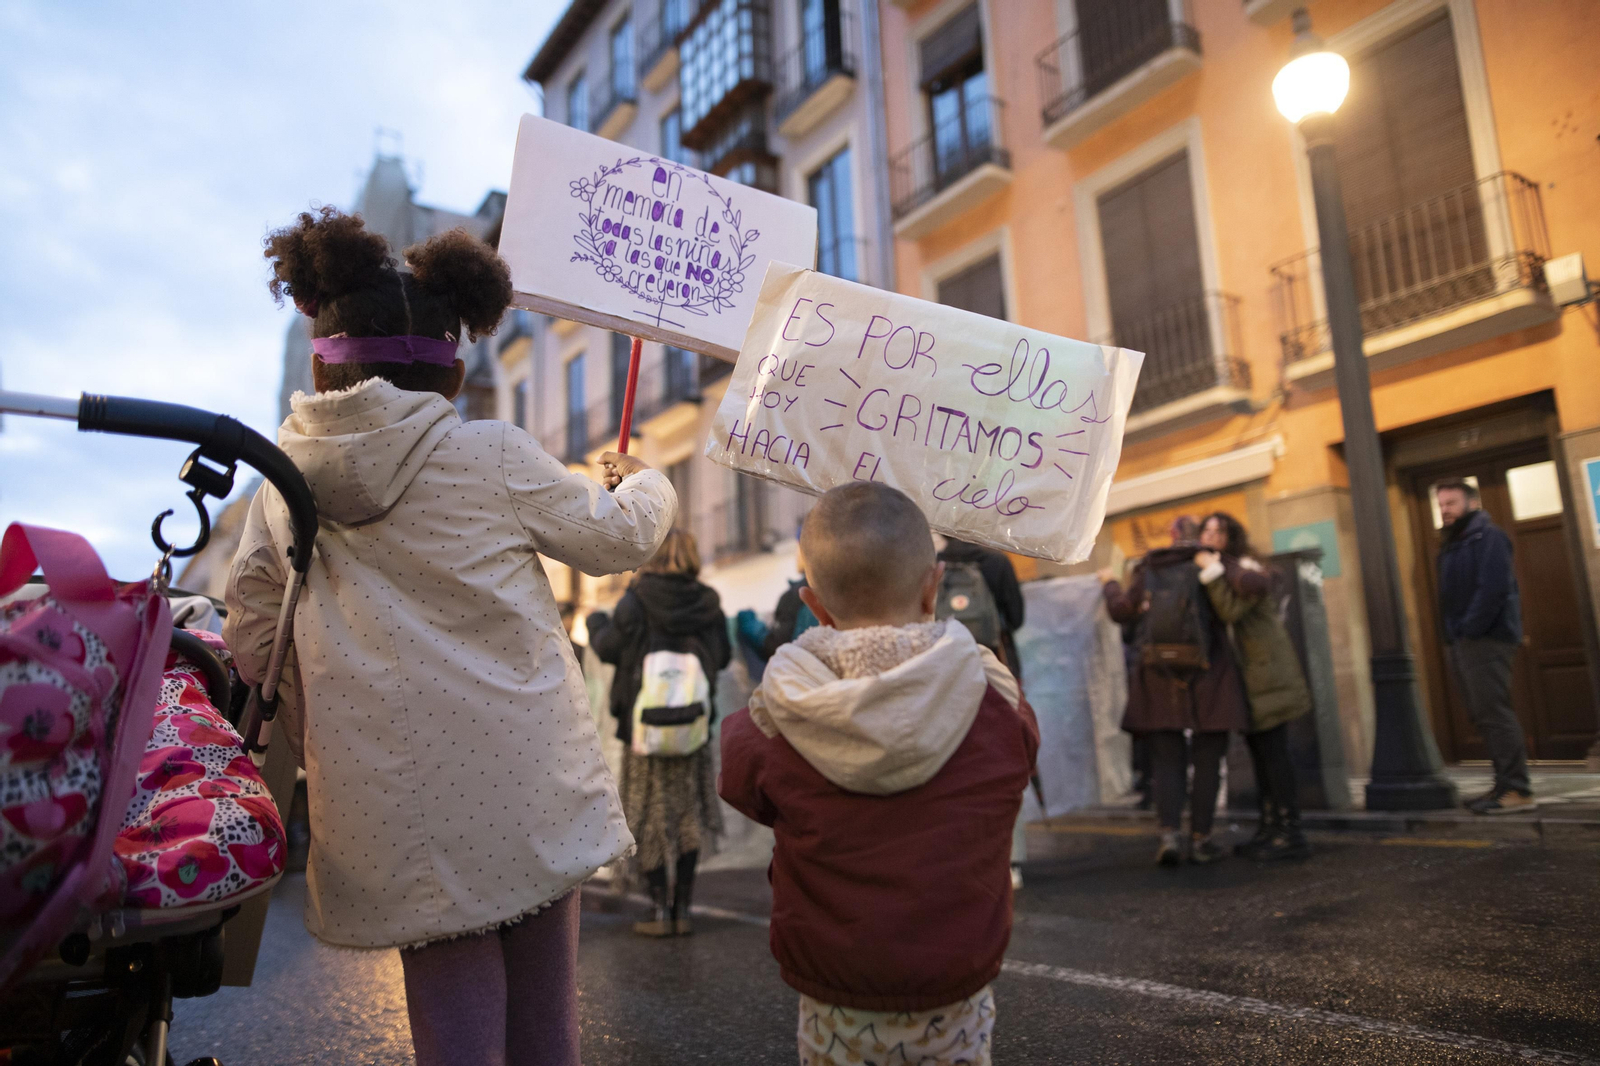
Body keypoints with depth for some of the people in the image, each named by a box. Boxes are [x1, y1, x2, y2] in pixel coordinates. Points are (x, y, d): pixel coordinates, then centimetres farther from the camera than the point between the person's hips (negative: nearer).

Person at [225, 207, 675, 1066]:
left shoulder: (281, 482, 3)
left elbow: (250, 647, 10)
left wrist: (314, 749, 24)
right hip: (525, 795, -2)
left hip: (394, 818, 3)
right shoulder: (494, 458, -8)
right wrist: (642, 481, 28)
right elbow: (620, 537, 6)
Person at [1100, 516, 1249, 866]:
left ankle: (1170, 833, -7)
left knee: (1166, 759, 7)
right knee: (1206, 760, 8)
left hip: (1159, 678, 2)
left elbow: (1121, 610, 16)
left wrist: (1110, 583, 35)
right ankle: (1200, 839, 10)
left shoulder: (1149, 571, 7)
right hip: (1208, 679, -2)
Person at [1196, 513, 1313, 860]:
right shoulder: (1222, 570, 18)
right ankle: (1269, 830, 17)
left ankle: (1291, 835, -8)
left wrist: (1212, 570, -22)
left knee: (1272, 750, -11)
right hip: (1249, 675, 9)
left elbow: (1231, 610, -24)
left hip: (1267, 670, -9)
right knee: (1260, 751, 11)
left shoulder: (1244, 567, -10)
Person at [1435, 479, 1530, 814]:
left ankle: (1517, 789, -8)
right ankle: (1505, 783, 15)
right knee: (1483, 716, 10)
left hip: (1485, 640, -9)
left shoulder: (1488, 536, -7)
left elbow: (1494, 588, -19)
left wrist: (1471, 629, -17)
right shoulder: (1452, 545, 20)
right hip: (1460, 643, 9)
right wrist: (1452, 635, 10)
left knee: (1494, 712, -10)